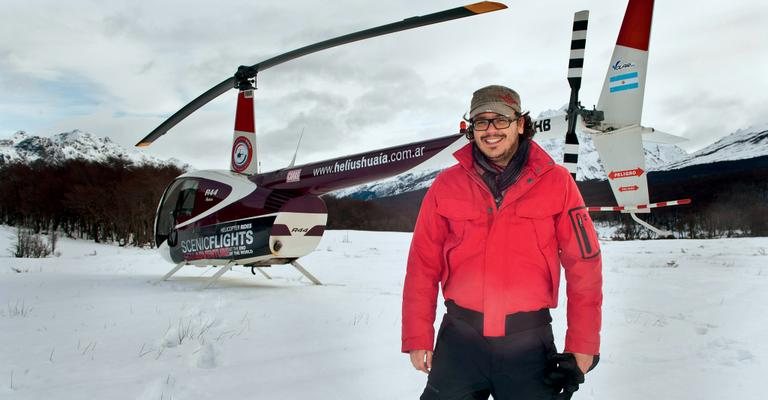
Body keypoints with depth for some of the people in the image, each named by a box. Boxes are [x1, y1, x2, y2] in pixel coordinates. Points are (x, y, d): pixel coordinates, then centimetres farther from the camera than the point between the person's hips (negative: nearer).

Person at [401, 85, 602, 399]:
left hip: (529, 340, -1)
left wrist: (582, 345, -3)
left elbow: (584, 264, 0)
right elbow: (423, 266, 4)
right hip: (460, 338, 1)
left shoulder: (556, 182, -1)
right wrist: (418, 338, 1)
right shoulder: (447, 185, 2)